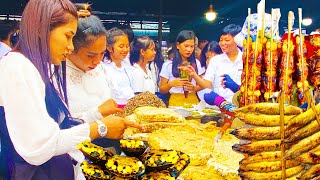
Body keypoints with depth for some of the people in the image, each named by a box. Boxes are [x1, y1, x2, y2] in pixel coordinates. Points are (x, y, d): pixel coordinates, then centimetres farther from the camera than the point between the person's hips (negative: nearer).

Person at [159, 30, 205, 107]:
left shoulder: (196, 63, 9)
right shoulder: (168, 65, 1)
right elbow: (162, 90, 3)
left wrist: (194, 88, -5)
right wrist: (171, 84, -16)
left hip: (193, 101, 2)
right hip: (176, 102, -2)